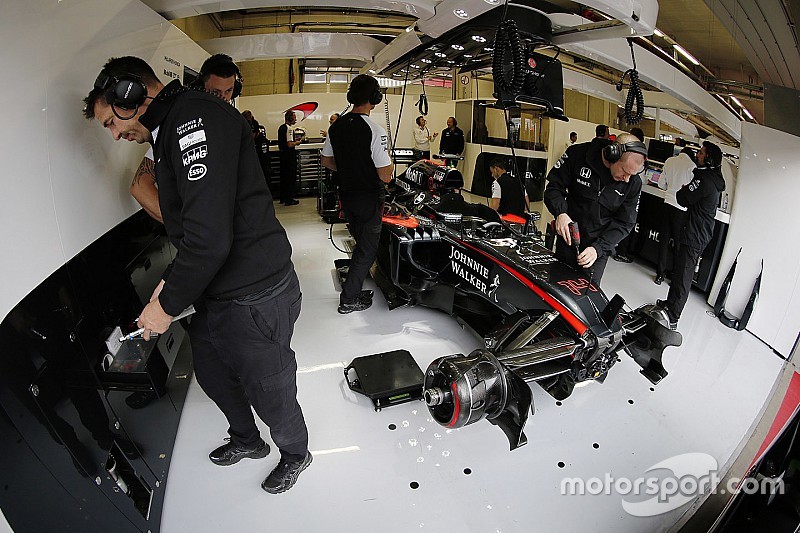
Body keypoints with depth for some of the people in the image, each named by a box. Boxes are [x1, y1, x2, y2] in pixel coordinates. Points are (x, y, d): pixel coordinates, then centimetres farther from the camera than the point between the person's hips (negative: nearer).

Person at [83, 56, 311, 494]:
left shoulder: (196, 118, -20)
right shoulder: (174, 129, 14)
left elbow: (209, 239, -29)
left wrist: (167, 305, -15)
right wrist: (171, 281, 16)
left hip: (253, 300, -10)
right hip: (216, 293, 10)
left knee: (270, 394, 11)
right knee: (211, 373, 27)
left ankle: (295, 454, 41)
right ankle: (247, 441, 53)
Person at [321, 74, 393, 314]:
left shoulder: (336, 127, 1)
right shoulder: (375, 131, -20)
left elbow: (327, 161, 12)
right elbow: (385, 176, -21)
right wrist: (390, 160, -2)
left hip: (346, 195, 7)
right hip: (369, 199, -7)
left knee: (362, 243, 24)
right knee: (368, 249, 8)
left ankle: (355, 288, 35)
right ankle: (349, 299, 13)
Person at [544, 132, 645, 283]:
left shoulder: (634, 183, -12)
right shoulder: (577, 155, -17)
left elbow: (624, 223, -8)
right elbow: (554, 185, -8)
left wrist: (598, 248, -21)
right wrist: (560, 212, -27)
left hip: (600, 247, 0)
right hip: (567, 238, 0)